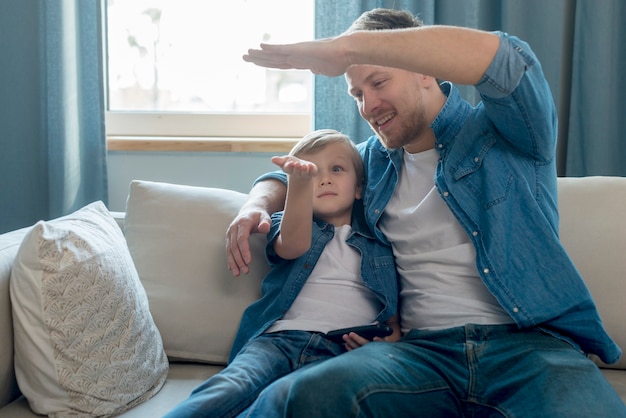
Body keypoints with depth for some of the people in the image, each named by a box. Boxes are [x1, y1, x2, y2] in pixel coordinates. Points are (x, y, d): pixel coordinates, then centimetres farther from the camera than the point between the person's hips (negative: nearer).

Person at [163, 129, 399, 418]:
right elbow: (293, 246, -7)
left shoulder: (379, 243, 23)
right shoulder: (286, 226, 20)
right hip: (279, 337, 1)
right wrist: (300, 181, -25)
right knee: (230, 387, -33)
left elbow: (394, 320, 21)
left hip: (342, 350, 0)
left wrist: (388, 339, -5)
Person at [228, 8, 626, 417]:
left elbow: (508, 60, -17)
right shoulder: (372, 160, 21)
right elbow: (284, 176, 35)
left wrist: (348, 45, -20)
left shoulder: (501, 134, 6)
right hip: (423, 347, 3)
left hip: (529, 341, -2)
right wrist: (256, 206, 8)